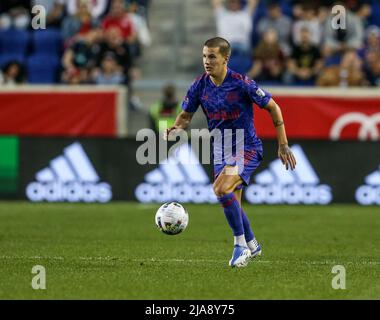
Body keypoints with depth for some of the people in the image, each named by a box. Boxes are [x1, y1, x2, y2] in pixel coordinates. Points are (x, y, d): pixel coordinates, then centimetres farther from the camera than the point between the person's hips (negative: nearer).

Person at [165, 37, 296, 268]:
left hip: (247, 148, -6)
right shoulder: (200, 86, -4)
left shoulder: (242, 84, -18)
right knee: (232, 204, 13)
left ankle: (241, 244, -14)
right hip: (221, 151, 6)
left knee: (221, 188, -27)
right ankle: (252, 245, 37)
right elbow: (186, 116, 9)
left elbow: (273, 108, -9)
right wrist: (174, 130, -16)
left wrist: (283, 146, -9)